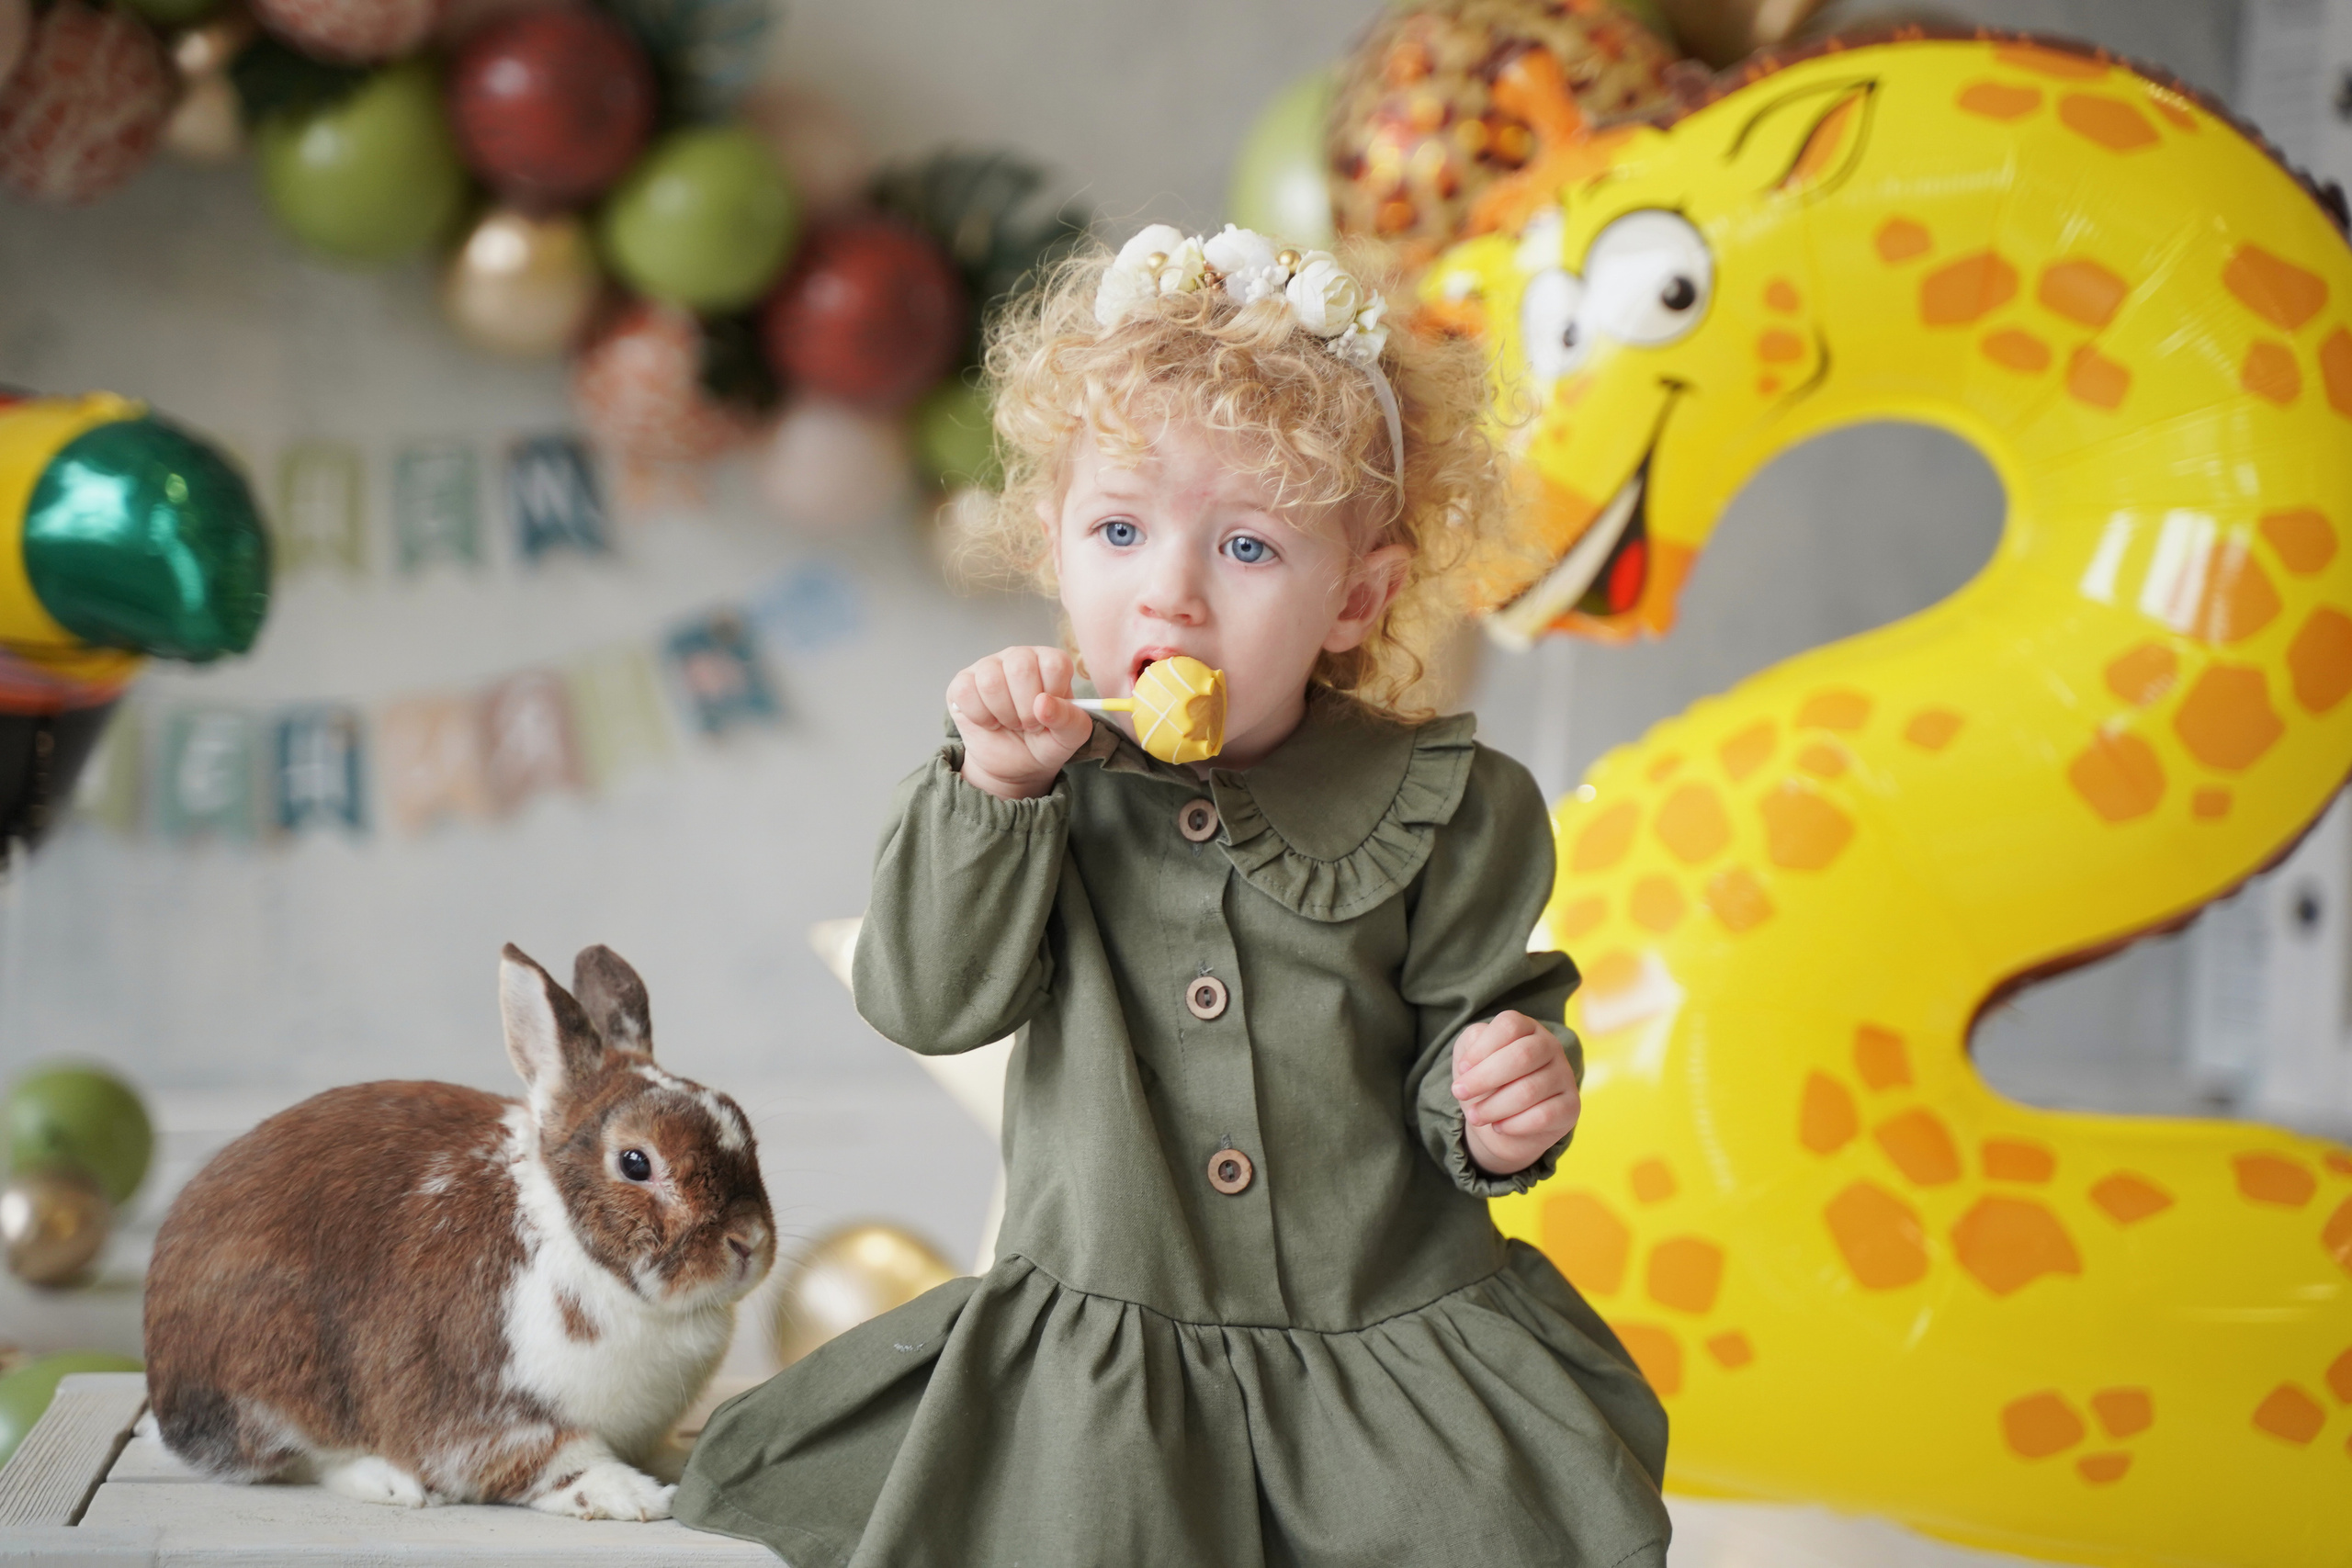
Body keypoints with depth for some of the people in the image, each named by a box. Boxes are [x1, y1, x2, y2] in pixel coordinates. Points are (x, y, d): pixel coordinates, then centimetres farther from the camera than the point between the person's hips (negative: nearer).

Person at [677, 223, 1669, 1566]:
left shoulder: (1434, 804, -5)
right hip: (1098, 1353, 1)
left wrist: (1504, 1106, -20)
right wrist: (1000, 786, -18)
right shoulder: (1053, 777, -1)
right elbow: (935, 1002, -8)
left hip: (1390, 1342, 0)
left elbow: (1466, 1018, 2)